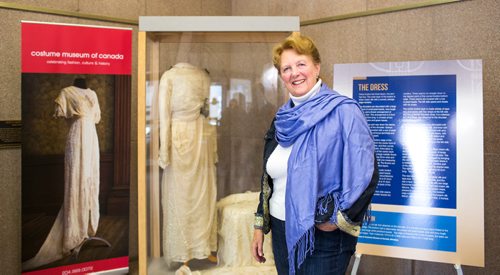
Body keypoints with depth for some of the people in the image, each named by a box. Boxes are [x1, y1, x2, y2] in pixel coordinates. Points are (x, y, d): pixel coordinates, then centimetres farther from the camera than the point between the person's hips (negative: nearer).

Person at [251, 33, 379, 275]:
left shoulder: (343, 112, -12)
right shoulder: (283, 118, 6)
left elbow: (366, 174, -16)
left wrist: (339, 220, -13)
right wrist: (259, 227, 13)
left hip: (323, 237, -6)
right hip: (281, 231, 6)